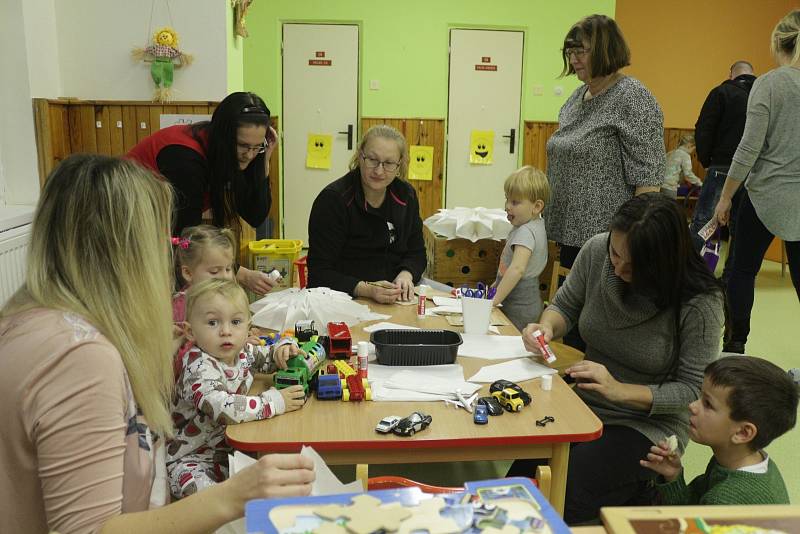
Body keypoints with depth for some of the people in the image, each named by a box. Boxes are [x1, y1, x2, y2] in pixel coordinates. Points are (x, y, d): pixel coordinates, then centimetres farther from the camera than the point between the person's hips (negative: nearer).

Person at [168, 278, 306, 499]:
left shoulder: (242, 352, 1)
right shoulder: (199, 367, -24)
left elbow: (269, 358, 20)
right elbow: (222, 409, -39)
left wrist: (284, 347, -6)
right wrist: (274, 402, -32)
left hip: (232, 448, 7)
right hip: (191, 460, -7)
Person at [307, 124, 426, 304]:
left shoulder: (406, 195, 4)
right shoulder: (332, 200, -14)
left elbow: (416, 252, 14)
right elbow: (319, 272, -15)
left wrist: (406, 275, -9)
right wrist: (367, 290, -30)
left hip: (395, 302, 4)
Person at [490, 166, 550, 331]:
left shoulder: (526, 232, -22)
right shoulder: (536, 225, 9)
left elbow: (517, 269, -35)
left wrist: (495, 299, -34)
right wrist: (495, 285, 23)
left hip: (518, 308, -10)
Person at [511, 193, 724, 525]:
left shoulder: (700, 302, -21)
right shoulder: (597, 251, -11)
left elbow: (692, 389, -15)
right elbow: (565, 306, 5)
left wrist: (620, 390, -28)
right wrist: (546, 327, -18)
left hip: (651, 421, -5)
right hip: (586, 403, 5)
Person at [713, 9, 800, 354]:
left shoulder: (769, 83, -9)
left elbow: (750, 147, -14)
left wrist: (725, 197, -6)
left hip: (765, 194, -4)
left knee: (743, 268, 10)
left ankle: (736, 345, 16)